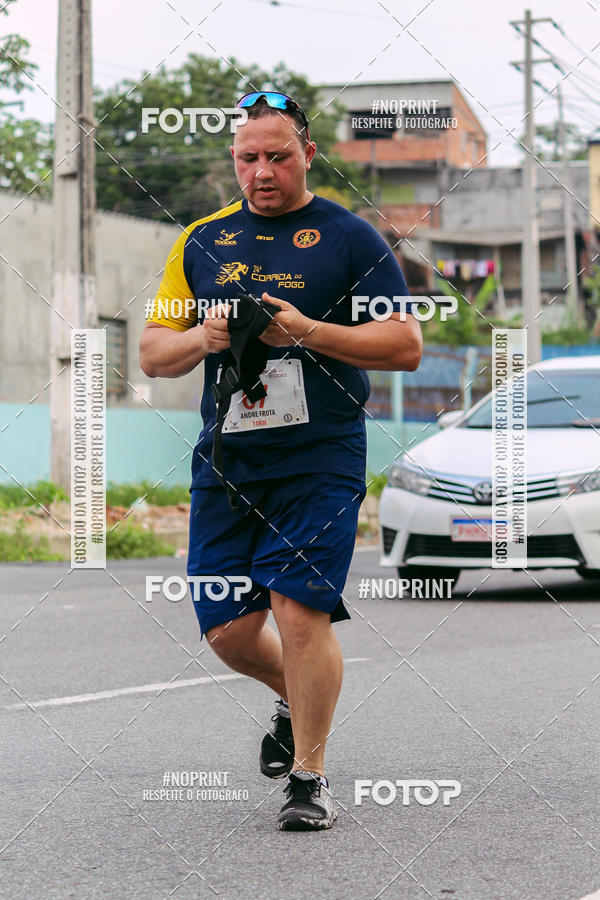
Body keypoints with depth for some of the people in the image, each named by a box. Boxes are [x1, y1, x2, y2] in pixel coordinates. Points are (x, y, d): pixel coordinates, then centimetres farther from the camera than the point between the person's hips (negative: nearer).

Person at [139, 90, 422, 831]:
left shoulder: (349, 238, 3)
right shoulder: (201, 241, 13)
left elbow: (406, 346, -2)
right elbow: (152, 354, 14)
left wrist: (308, 331, -14)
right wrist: (203, 337, -8)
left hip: (321, 458, -4)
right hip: (226, 459, 4)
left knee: (300, 608, -13)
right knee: (226, 627, 3)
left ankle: (309, 776, 1)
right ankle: (295, 699, 35)